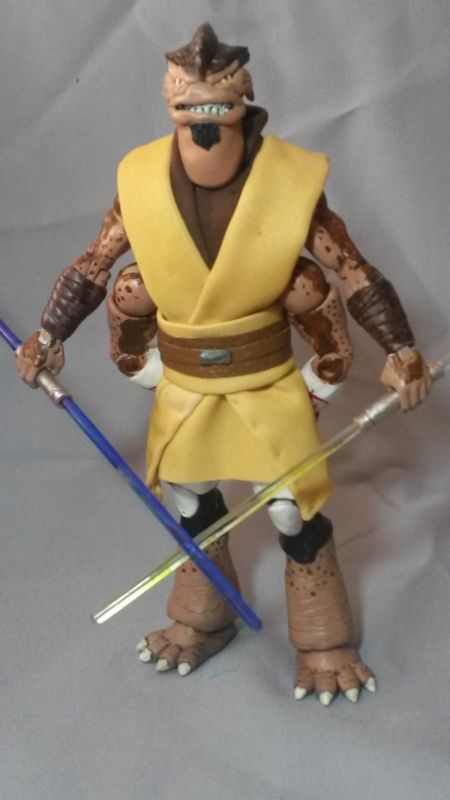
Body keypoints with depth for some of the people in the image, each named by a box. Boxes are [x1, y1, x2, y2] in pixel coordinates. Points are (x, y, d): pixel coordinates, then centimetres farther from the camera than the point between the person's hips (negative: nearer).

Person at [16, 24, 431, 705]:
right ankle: (203, 624, 43)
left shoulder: (292, 181, -18)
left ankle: (324, 646, 27)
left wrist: (402, 352, -19)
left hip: (270, 383, -2)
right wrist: (49, 336, -5)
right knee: (191, 506, 18)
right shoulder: (141, 180, -12)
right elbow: (91, 268, 0)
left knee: (295, 511, 4)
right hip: (184, 385, 3)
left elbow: (356, 275, -11)